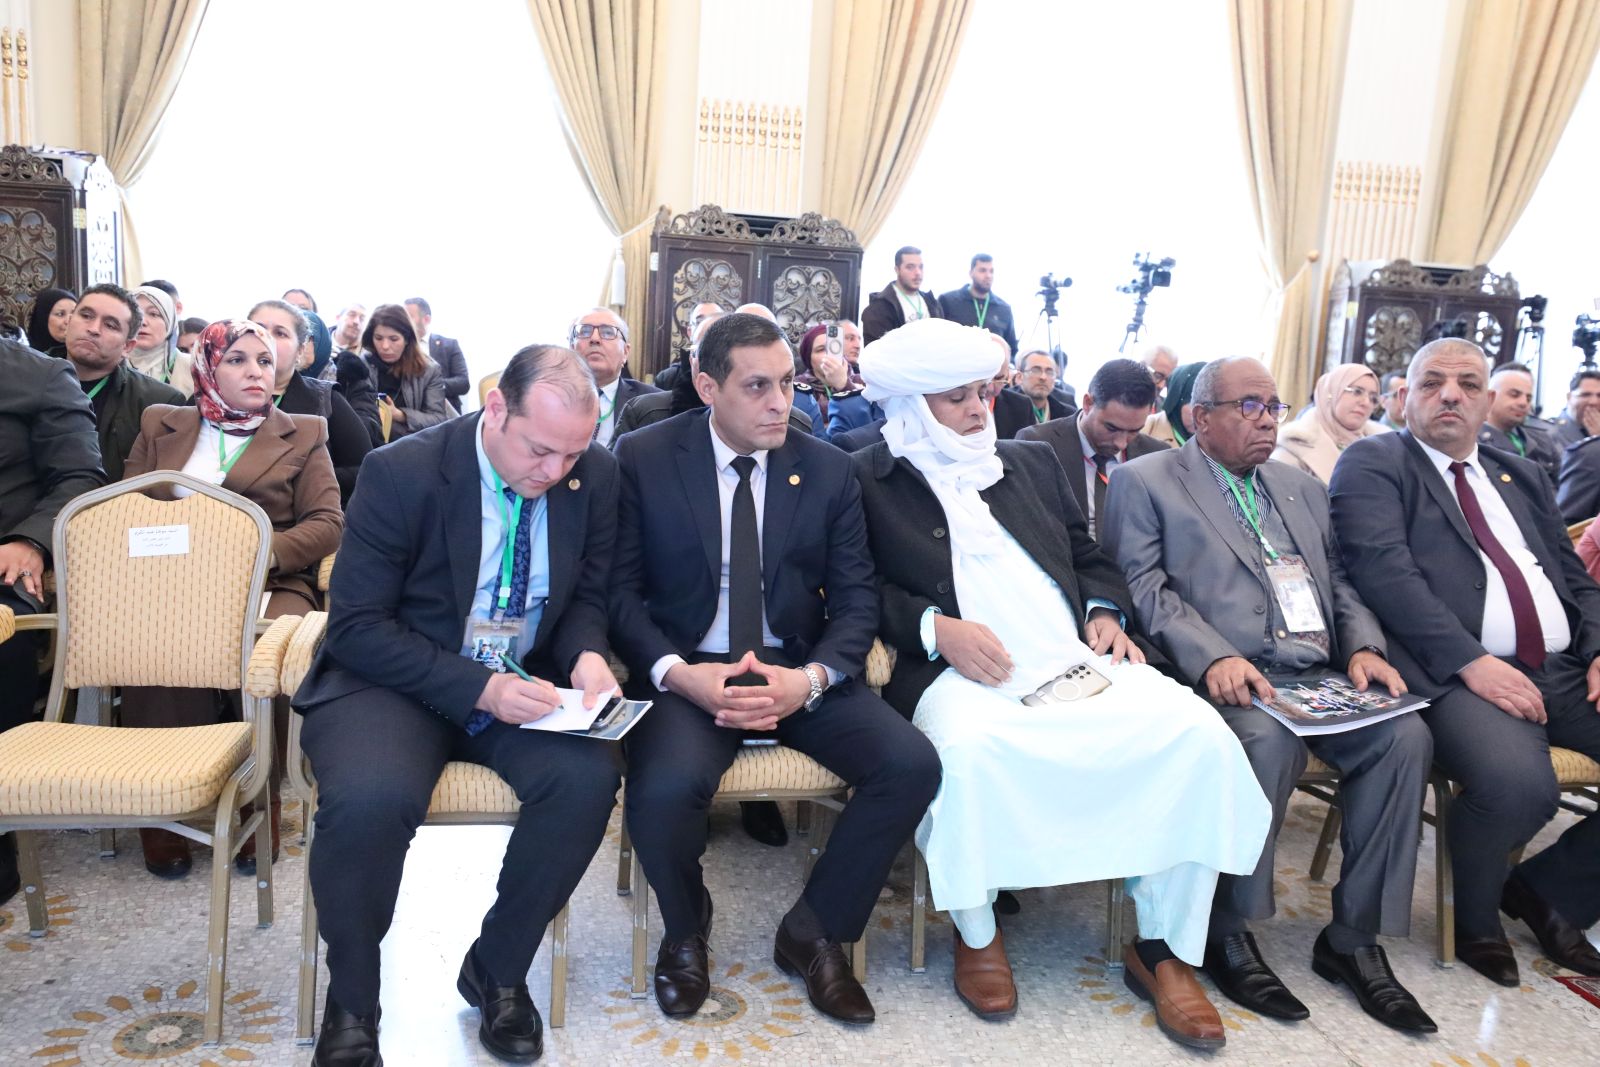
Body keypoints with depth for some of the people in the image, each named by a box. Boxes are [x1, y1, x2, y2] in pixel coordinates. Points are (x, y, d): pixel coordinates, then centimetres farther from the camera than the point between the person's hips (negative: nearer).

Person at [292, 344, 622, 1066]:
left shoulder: (595, 475, -5)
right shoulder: (401, 472, -16)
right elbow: (356, 626, -14)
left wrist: (587, 654, -15)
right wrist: (479, 687, -26)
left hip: (524, 683, 3)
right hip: (395, 680, -3)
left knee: (588, 779, -26)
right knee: (371, 799, -33)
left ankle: (497, 972, 1)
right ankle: (350, 1002, -2)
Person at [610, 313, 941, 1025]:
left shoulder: (828, 470, 4)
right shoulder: (643, 458, -2)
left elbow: (855, 597, 3)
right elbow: (619, 587, -3)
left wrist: (810, 679, -16)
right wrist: (677, 672, -20)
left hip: (799, 668, 3)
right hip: (688, 669, -2)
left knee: (912, 765, -20)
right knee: (666, 787, -33)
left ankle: (813, 933, 6)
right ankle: (685, 933, 6)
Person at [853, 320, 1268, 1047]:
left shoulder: (1032, 463, 24)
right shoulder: (867, 480, 7)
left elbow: (1091, 559, 26)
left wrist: (1104, 612, 5)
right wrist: (935, 627, -16)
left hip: (1075, 663, 5)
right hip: (965, 673, -4)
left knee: (1199, 733, -20)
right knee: (969, 746, -39)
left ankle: (1163, 949, -2)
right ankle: (976, 933, -8)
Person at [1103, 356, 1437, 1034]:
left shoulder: (1303, 488, 26)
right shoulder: (1145, 481, 5)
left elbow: (1341, 583, 21)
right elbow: (1141, 585, -7)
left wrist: (1364, 646, -1)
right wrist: (1213, 656, -21)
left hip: (1320, 675, 6)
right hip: (1221, 676, -6)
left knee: (1405, 735, -20)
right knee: (1266, 739, -34)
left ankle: (1353, 939, -8)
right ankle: (1229, 935, -14)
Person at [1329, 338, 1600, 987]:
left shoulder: (1521, 475, 25)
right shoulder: (1372, 464, 3)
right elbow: (1384, 570, -12)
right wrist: (1472, 662, -20)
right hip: (1459, 675, -7)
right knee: (1518, 784, -33)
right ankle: (1475, 917, 2)